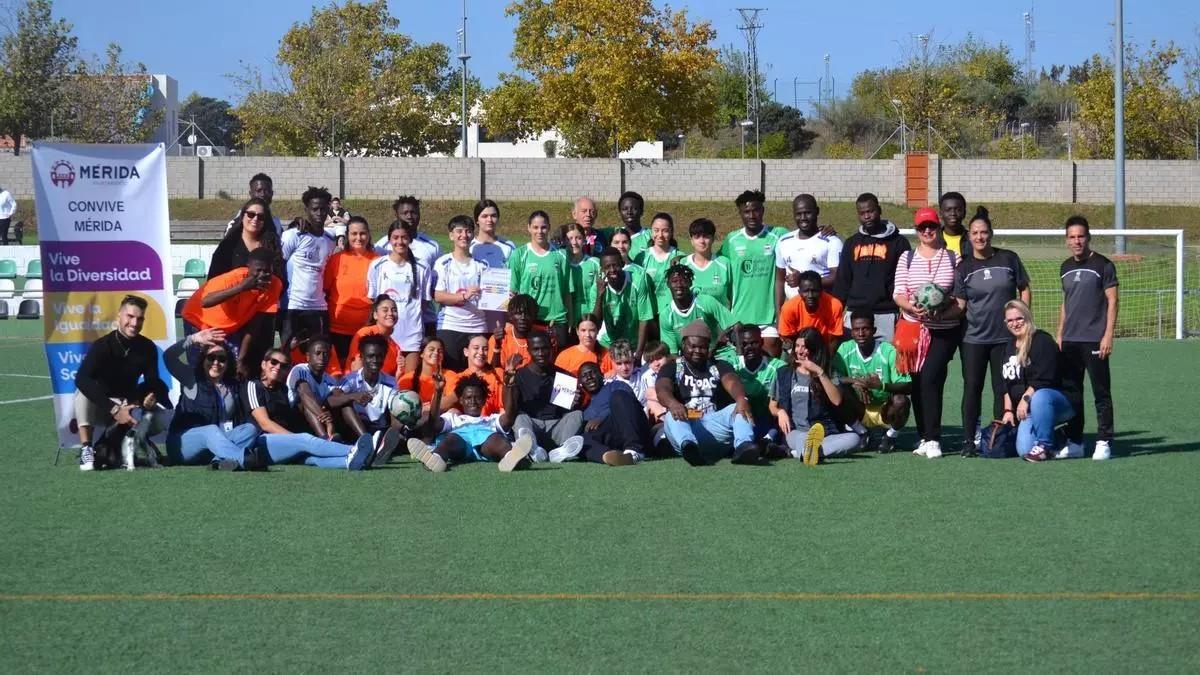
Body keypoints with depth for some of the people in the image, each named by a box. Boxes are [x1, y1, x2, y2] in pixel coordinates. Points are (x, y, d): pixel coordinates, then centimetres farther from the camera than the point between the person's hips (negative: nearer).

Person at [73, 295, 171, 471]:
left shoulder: (147, 347, -6)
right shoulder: (102, 345, -19)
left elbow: (152, 381, 2)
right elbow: (82, 379, -34)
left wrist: (152, 395, -26)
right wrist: (114, 410, -42)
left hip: (129, 406, 3)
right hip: (100, 409, -3)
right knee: (83, 392, -34)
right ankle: (86, 449, -31)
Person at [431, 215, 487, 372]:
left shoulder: (481, 265, 10)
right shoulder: (443, 263, 3)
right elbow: (438, 295, -5)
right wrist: (464, 296, -19)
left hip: (477, 328, 2)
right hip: (449, 327, -2)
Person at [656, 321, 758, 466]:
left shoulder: (719, 367, 20)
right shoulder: (672, 368, 17)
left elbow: (731, 382, -4)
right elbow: (662, 389, -6)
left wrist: (742, 399, -30)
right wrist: (672, 403, -33)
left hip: (716, 424, 1)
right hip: (686, 425, -1)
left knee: (738, 409, -25)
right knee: (672, 417, -32)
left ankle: (743, 446, -56)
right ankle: (688, 445, -66)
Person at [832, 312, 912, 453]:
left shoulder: (889, 351, -17)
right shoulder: (845, 349, -7)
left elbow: (909, 387, -22)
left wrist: (882, 385, -40)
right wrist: (854, 381, -30)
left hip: (886, 411, -2)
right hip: (860, 412, 2)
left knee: (901, 400, -33)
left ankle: (891, 436, 1)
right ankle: (862, 434, 2)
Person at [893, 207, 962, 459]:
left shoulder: (953, 258, 4)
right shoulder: (907, 258, 9)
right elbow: (897, 294, 4)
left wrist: (946, 312, -15)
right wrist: (912, 308, -16)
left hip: (945, 330, -3)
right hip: (914, 329, 3)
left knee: (930, 379, -16)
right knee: (917, 383, 4)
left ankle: (932, 439, -13)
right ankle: (924, 436, 14)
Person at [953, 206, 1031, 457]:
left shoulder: (1009, 259, 4)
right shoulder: (963, 268, 3)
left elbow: (1025, 290, 10)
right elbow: (960, 304, 1)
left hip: (1005, 336, 0)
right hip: (974, 338, 0)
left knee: (1003, 389, 4)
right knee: (972, 388, 0)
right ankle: (969, 440, 5)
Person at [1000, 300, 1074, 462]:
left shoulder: (1042, 340, -11)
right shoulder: (1010, 347, 15)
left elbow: (1044, 378, -20)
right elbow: (1006, 383, 18)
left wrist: (1026, 398, -25)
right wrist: (1008, 410, 10)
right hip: (1028, 410, 7)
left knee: (1039, 397, -43)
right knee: (1023, 450, -13)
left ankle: (1044, 445, -28)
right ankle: (1056, 436, 16)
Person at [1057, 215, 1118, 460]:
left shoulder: (1102, 265, -3)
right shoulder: (1066, 267, 14)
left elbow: (1112, 301, -6)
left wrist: (1108, 335, -13)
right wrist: (1060, 334, 16)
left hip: (1094, 340, -6)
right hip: (1069, 341, 6)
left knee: (1101, 393, -2)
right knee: (1070, 392, 8)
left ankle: (1104, 443, 1)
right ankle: (1074, 442, 14)